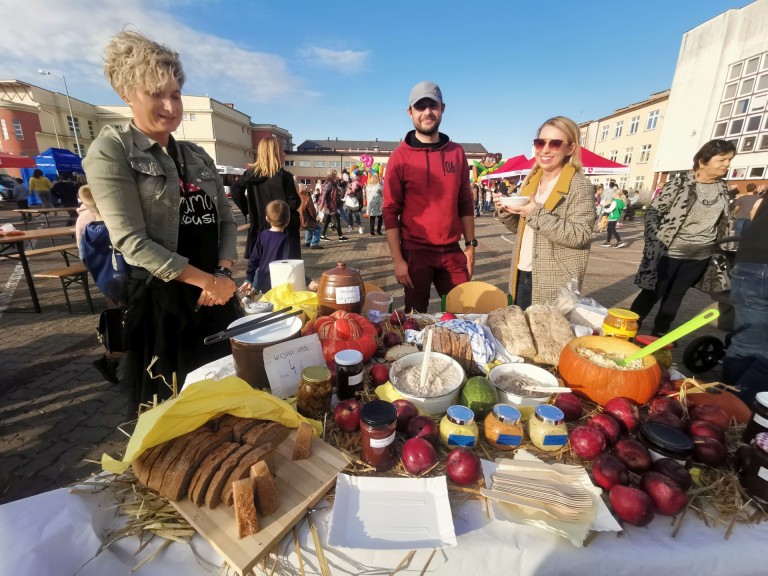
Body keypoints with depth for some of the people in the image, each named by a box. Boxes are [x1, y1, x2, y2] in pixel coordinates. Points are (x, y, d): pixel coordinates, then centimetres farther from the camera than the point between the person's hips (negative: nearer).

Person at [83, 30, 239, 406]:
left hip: (217, 294, 5)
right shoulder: (110, 151, -5)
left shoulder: (198, 157, 11)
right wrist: (206, 280, -16)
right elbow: (132, 242, -14)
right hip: (161, 299, -5)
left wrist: (223, 274, -8)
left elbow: (226, 220, 8)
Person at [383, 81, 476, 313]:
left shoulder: (456, 152, 7)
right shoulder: (400, 156, -5)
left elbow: (465, 203, 10)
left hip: (452, 251, 4)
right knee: (416, 317, 8)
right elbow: (390, 212, -8)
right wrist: (397, 260, -13)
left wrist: (470, 245, 7)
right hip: (415, 251, -3)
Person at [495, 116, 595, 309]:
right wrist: (507, 212, -4)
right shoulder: (531, 181, 10)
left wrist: (536, 213, -24)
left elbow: (581, 235, -19)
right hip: (522, 276, 6)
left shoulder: (580, 186, -10)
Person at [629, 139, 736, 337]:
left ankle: (659, 335, 28)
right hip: (669, 252, -6)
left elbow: (724, 222, 18)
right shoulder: (681, 181, -10)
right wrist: (654, 243, -20)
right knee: (651, 294, -1)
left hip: (700, 257, 6)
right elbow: (653, 212, -12)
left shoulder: (722, 187, 7)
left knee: (675, 296, 15)